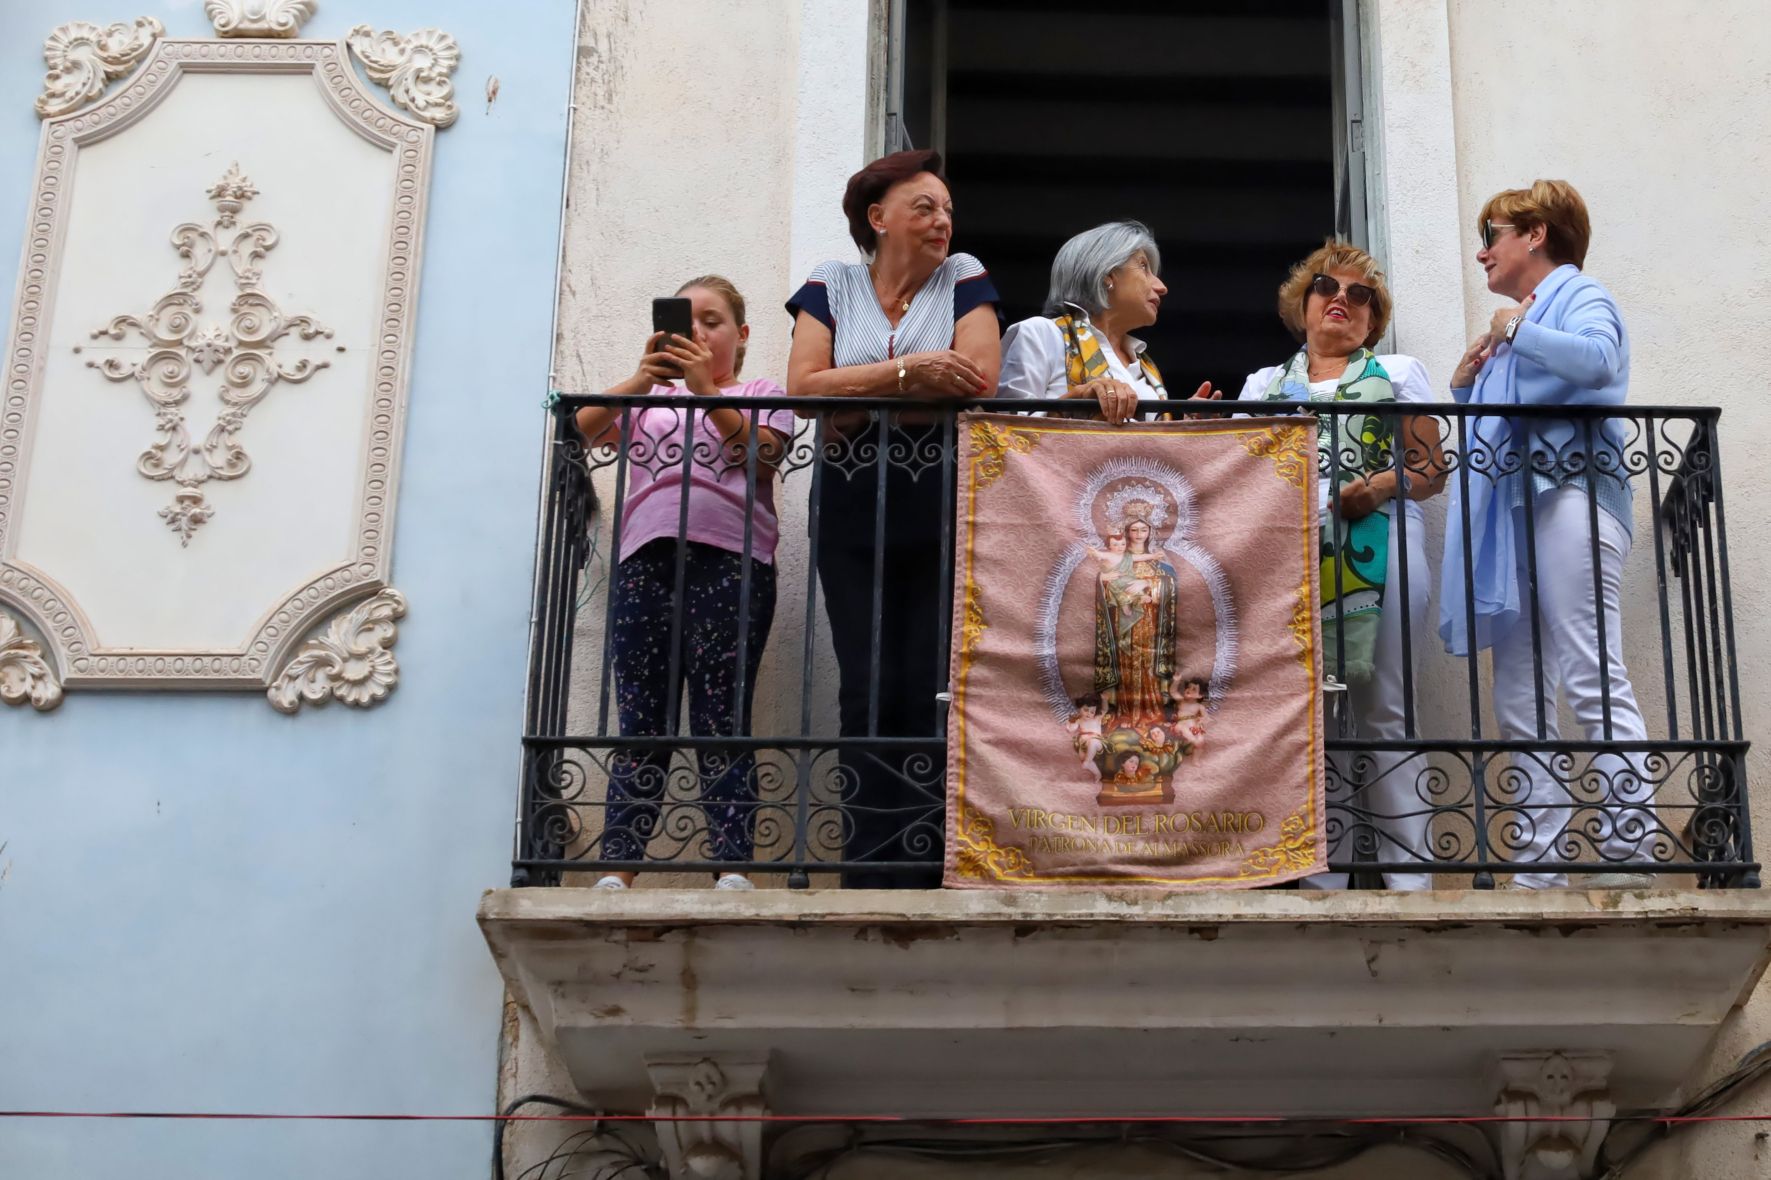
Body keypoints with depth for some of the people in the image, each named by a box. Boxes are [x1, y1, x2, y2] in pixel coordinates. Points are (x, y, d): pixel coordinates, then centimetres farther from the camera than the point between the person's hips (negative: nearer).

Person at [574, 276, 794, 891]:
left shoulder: (760, 394, 17)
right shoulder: (648, 395, 25)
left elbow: (762, 458, -3)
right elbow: (584, 429, 6)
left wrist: (706, 390, -13)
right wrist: (640, 380, -10)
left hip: (730, 562, -3)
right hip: (645, 562, 3)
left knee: (721, 723, -8)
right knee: (640, 724, -1)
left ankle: (733, 869, -10)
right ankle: (617, 870, -4)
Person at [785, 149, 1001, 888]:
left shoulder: (963, 279, 6)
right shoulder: (832, 286, 7)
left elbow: (979, 380, -10)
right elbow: (804, 387, -7)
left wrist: (860, 390, -9)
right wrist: (909, 370, -14)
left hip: (942, 520, -1)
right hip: (853, 519, 1)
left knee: (931, 690, -4)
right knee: (868, 691, -1)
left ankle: (922, 868, 0)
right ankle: (870, 869, 2)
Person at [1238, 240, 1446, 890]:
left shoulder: (1399, 373, 17)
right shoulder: (1265, 384, 23)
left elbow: (1431, 468, 7)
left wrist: (1380, 486, -13)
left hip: (1377, 549, -2)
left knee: (1385, 712, -7)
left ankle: (1407, 873, -6)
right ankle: (1321, 877, 0)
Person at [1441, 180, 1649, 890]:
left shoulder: (1580, 297, 6)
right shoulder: (1510, 332, 29)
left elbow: (1598, 359, -19)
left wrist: (1517, 330, -6)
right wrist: (1466, 386, 14)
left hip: (1568, 501, -9)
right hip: (1510, 516, 9)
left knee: (1593, 681, -17)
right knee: (1520, 705, 2)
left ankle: (1627, 856, -21)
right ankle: (1538, 869, 0)